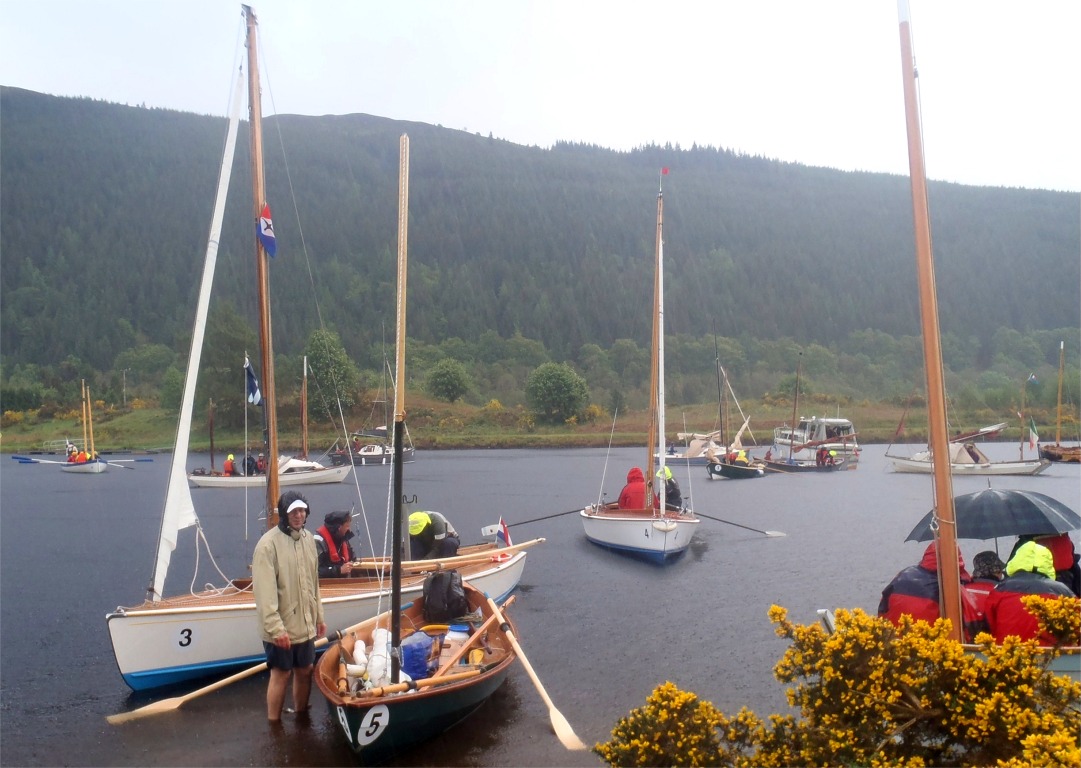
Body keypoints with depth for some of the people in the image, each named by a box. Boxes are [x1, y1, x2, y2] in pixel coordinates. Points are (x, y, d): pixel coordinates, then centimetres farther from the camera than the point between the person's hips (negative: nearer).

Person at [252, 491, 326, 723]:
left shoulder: (308, 539, 6)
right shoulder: (268, 543, -17)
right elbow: (265, 592, -20)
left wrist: (319, 615, 16)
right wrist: (275, 627, -23)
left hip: (305, 624, 7)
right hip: (281, 628, -6)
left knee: (305, 671, 15)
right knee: (280, 675, 5)